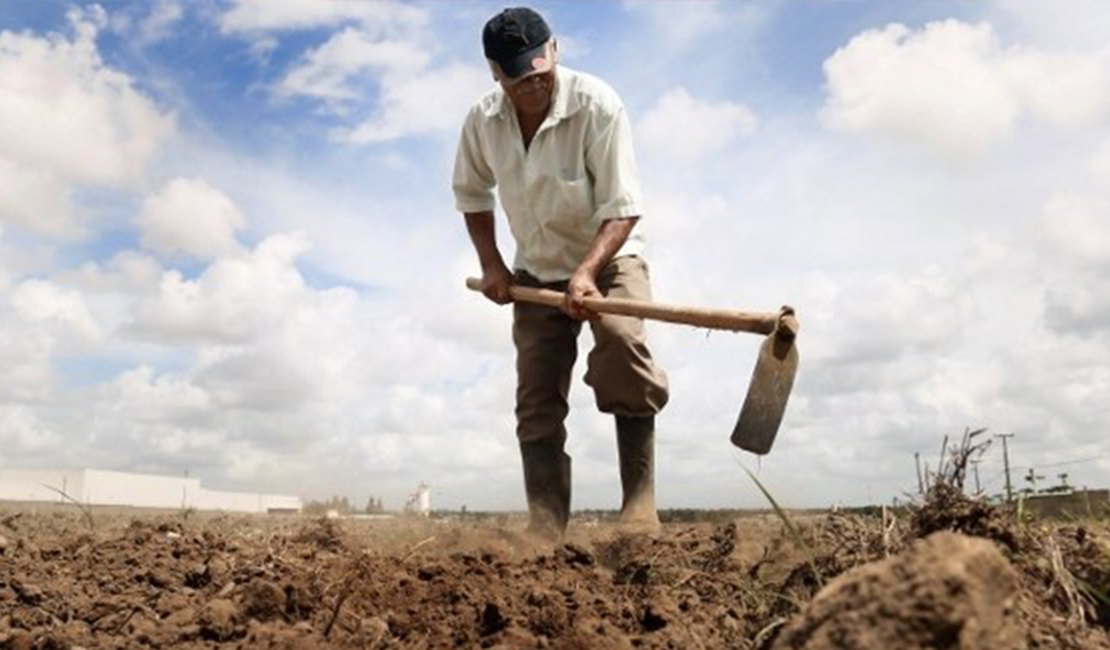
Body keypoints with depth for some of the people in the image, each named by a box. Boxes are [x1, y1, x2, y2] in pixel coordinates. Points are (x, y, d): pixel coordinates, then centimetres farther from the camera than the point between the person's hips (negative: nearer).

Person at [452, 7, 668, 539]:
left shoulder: (597, 104, -22)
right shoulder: (482, 121, -8)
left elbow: (623, 208, -24)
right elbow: (471, 194, 10)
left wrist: (586, 271, -38)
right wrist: (490, 264, 0)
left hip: (608, 256, -4)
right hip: (536, 272, 4)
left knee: (621, 341, -33)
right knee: (536, 403, -2)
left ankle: (640, 511, -26)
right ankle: (545, 531, 5)